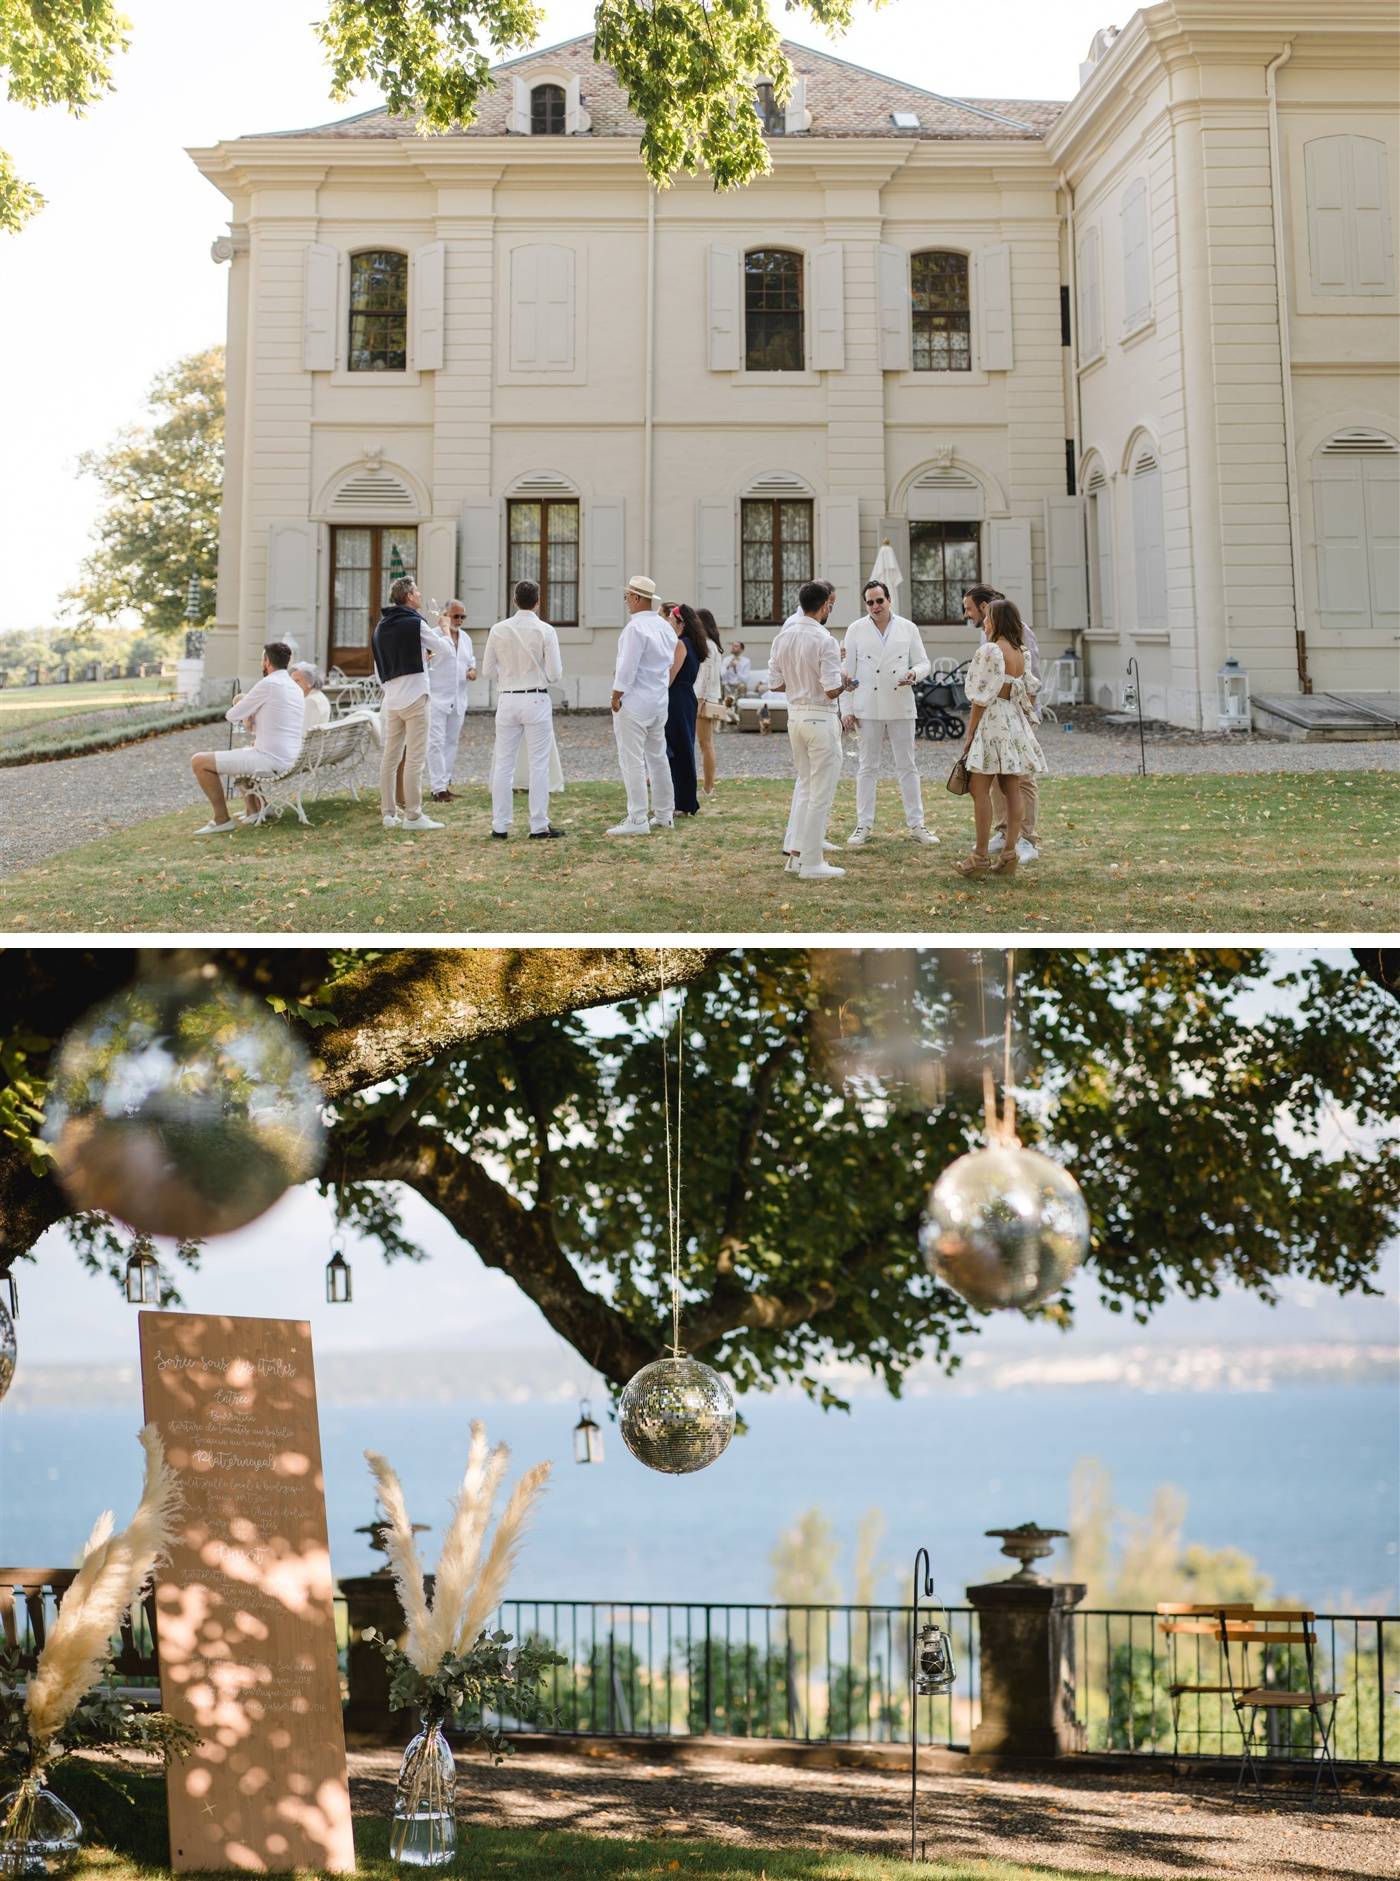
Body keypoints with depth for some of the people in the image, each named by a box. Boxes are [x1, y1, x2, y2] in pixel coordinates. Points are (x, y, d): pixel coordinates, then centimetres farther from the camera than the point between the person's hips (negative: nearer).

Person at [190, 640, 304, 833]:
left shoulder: (268, 684, -14)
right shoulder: (297, 689, 14)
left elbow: (232, 716, -5)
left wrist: (239, 705, 16)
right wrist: (249, 719, 10)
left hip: (268, 759, -9)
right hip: (288, 760, 9)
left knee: (199, 761, -5)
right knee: (241, 751, 38)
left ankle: (221, 819, -1)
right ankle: (254, 810, 32)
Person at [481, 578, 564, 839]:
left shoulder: (498, 630, -1)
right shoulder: (545, 631, -8)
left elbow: (487, 671, 4)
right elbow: (555, 674, -8)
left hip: (507, 700, 3)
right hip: (536, 700, -3)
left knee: (503, 765, 9)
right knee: (539, 765, 3)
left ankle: (500, 826, 9)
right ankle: (539, 826, 4)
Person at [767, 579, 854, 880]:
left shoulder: (783, 638, 3)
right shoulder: (825, 641, -17)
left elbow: (775, 683, 7)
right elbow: (832, 691, -19)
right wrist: (845, 684, 1)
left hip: (795, 716, 7)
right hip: (821, 719, -7)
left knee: (804, 785, 21)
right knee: (821, 793, 1)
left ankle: (795, 851, 18)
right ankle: (812, 863, 4)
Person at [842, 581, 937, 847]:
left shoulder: (908, 628, 5)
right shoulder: (856, 630, 2)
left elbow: (923, 662, 8)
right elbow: (848, 671, 2)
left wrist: (914, 673, -16)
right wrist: (847, 710, -3)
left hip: (900, 706, 1)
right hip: (868, 708, -1)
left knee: (907, 766, 5)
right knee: (868, 767, 4)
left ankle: (916, 824, 10)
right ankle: (864, 825, 10)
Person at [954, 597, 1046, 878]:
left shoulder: (989, 651, -13)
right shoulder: (1021, 653, 10)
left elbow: (981, 698, -14)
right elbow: (1029, 694, 14)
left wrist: (970, 733, -10)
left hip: (991, 722, -8)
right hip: (1016, 724, 8)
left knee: (980, 790, -4)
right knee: (1012, 790, 7)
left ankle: (980, 856, -6)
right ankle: (1009, 855, 8)